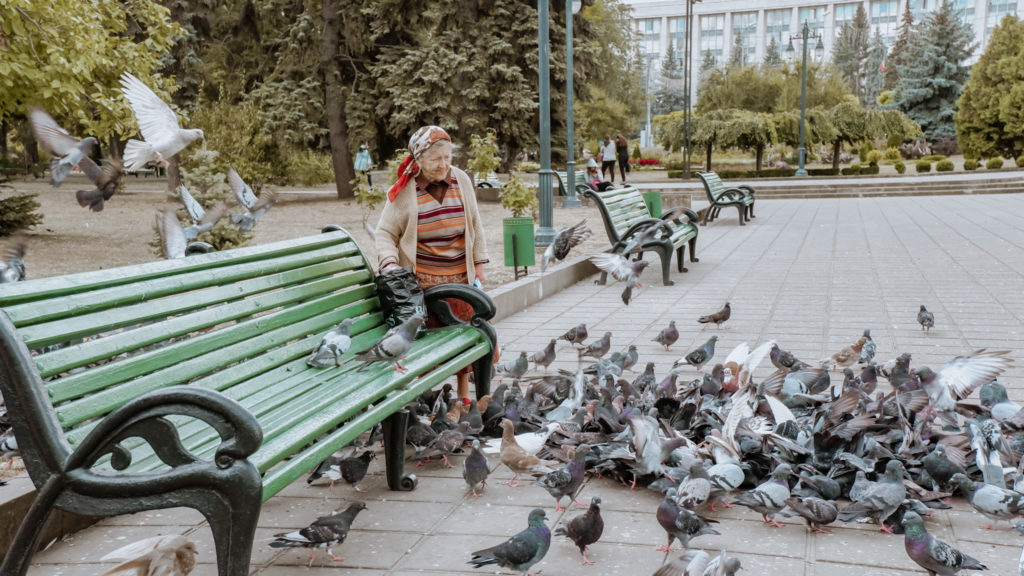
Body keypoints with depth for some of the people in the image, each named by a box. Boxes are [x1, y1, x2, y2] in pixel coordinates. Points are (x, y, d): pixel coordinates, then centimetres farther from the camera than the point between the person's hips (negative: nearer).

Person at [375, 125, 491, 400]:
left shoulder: (461, 180, 4)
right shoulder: (404, 192, -6)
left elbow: (475, 225, 12)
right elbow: (385, 233, -1)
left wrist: (479, 263, 11)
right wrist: (390, 263, -18)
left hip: (460, 276, 4)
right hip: (422, 280, -3)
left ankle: (464, 396, 22)